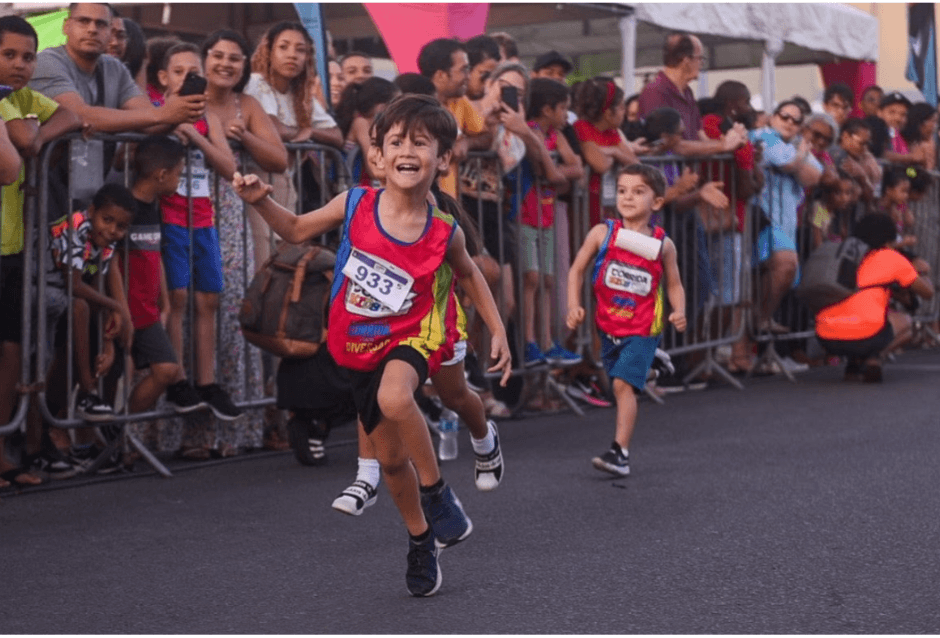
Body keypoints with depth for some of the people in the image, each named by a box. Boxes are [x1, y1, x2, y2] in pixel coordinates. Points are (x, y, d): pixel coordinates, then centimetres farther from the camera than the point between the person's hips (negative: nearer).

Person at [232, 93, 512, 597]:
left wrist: (498, 329, 6)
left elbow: (468, 275, 8)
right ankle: (421, 539, 37)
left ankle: (438, 492, -13)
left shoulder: (443, 233, -13)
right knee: (390, 458, 11)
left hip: (411, 335, -3)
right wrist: (261, 201, -13)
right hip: (359, 347, 3)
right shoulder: (354, 205, -12)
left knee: (394, 398, -37)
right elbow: (297, 230, 4)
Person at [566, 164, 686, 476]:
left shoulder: (662, 244, -5)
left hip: (643, 329, -3)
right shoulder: (602, 233, -5)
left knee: (623, 383, -17)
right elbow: (577, 270, 3)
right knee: (620, 387, 12)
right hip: (609, 325, 3)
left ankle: (620, 452, -17)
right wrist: (574, 306, -9)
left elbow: (673, 284, 6)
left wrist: (678, 312, -12)